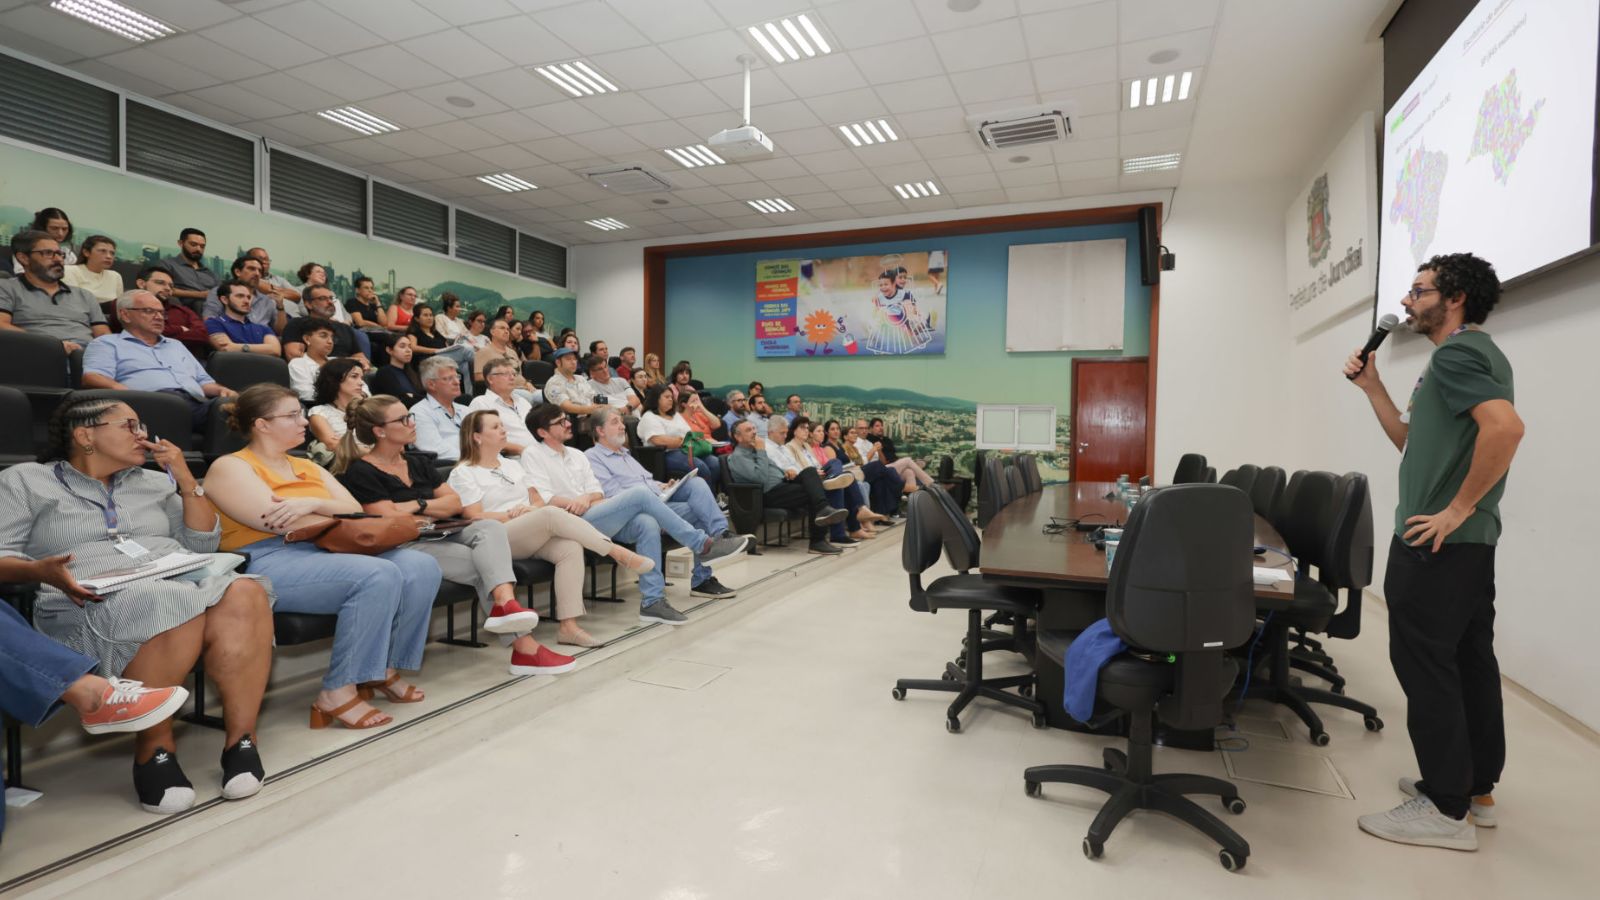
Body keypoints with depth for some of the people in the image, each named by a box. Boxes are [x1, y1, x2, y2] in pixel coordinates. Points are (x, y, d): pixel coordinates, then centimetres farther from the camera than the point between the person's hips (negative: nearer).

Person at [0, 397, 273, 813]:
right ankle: (154, 745, -24)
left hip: (184, 581, 4)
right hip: (91, 604, -3)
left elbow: (202, 545, 17)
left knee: (242, 594, -34)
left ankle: (241, 739, -30)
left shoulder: (155, 482, 26)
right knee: (175, 607, -39)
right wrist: (41, 571, -17)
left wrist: (185, 478, 9)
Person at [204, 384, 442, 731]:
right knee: (378, 576, -32)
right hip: (269, 565, -7)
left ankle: (385, 668, -2)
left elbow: (355, 511, 11)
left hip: (324, 553, 7)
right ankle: (338, 692, -22)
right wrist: (330, 513, 2)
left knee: (421, 567, -14)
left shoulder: (308, 467, 23)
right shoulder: (230, 467, 2)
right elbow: (279, 522, -13)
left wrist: (313, 504, -9)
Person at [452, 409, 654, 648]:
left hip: (535, 535, 6)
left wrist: (530, 510, -4)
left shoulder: (512, 466, 24)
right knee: (552, 514, -32)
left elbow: (538, 502, 18)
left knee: (571, 547, -28)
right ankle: (617, 552, -27)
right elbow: (476, 518, -6)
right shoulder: (462, 473, 5)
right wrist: (514, 516, -8)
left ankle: (568, 626, -33)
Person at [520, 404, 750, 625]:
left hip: (597, 519, 6)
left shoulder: (577, 455, 23)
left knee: (647, 523, -25)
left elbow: (597, 492, 15)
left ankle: (652, 600, -24)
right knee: (641, 494, -24)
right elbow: (543, 499, -6)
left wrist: (587, 498, -7)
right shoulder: (533, 455, 6)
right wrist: (574, 503, -15)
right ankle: (702, 545, -19)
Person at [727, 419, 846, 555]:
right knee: (812, 493, -21)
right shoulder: (737, 457, -7)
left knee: (809, 472, -17)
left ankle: (823, 509, -32)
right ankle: (818, 541, -19)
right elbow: (761, 477, -21)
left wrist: (786, 474, 8)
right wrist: (761, 450, -13)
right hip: (769, 493, -8)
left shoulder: (754, 450, 22)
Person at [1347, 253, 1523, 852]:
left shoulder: (1455, 352, -14)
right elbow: (1413, 441, 21)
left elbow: (1505, 426, -30)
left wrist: (1456, 508, -25)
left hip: (1436, 542, -10)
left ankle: (1446, 810, 5)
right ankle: (1476, 789, 27)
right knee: (1469, 661, 15)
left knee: (1425, 664, -4)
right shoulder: (1473, 353, 18)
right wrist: (1371, 386, 14)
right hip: (1470, 542, 11)